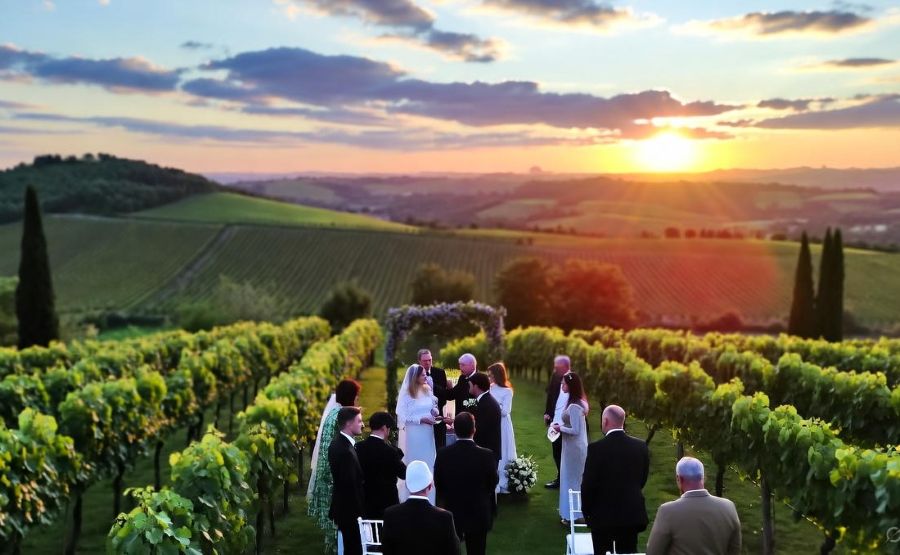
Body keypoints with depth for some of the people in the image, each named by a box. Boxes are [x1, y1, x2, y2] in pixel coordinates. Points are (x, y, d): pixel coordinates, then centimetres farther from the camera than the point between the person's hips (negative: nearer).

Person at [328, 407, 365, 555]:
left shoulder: (337, 443, 5)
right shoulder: (345, 451, -27)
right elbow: (351, 486, -24)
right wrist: (358, 513, -17)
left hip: (343, 507, 10)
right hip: (350, 511, -10)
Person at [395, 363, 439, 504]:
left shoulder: (427, 390, 5)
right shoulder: (406, 394, -10)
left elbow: (433, 407, 16)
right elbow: (402, 417, -13)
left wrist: (435, 411, -7)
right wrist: (422, 419, -20)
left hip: (427, 434, 5)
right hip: (412, 435, -5)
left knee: (428, 465, 11)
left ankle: (428, 500, 23)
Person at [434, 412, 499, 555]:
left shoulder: (443, 454, -17)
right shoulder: (486, 455, -21)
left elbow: (437, 483, -4)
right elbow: (493, 482, -6)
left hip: (451, 513, 1)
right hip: (478, 515, -1)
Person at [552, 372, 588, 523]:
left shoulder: (574, 406, -23)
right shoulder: (578, 402, 8)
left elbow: (575, 430, -24)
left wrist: (560, 428, -12)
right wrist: (562, 426, 6)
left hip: (574, 448, -10)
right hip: (576, 446, 10)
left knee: (571, 479, 2)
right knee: (573, 479, 18)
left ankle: (571, 515, 13)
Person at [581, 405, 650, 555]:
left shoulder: (596, 448, -17)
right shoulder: (641, 446, -4)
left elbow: (588, 484, -13)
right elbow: (642, 479, 7)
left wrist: (586, 511, 2)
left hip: (603, 515, -3)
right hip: (632, 514, 3)